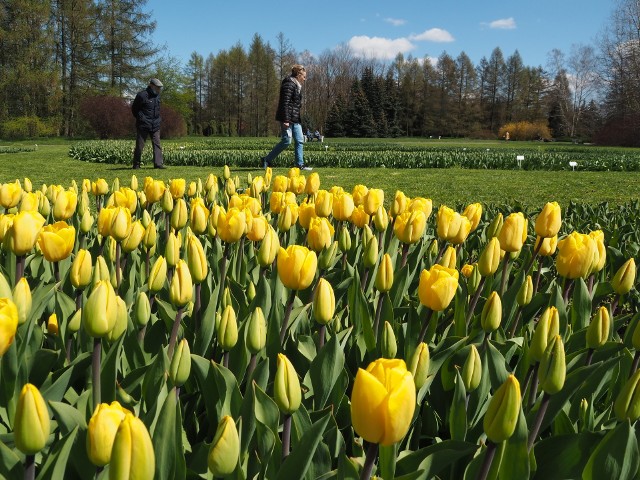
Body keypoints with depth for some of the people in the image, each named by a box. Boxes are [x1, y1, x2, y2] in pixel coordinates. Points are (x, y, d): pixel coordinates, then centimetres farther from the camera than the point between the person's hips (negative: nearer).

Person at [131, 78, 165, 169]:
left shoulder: (157, 95, 14)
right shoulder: (142, 95, -9)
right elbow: (134, 109, -4)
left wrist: (157, 119, 15)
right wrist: (141, 118, -6)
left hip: (155, 125, 6)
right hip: (144, 124, -6)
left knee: (157, 144, -2)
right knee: (140, 145, 0)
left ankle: (158, 163, -3)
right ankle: (136, 164, 9)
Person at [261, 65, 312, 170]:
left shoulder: (297, 86, 18)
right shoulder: (289, 84, -12)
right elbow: (285, 103, -19)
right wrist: (286, 120, -24)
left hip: (295, 119, 10)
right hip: (287, 118, -10)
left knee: (300, 140, 5)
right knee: (286, 141, -9)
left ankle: (300, 164, 9)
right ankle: (267, 160, 0)